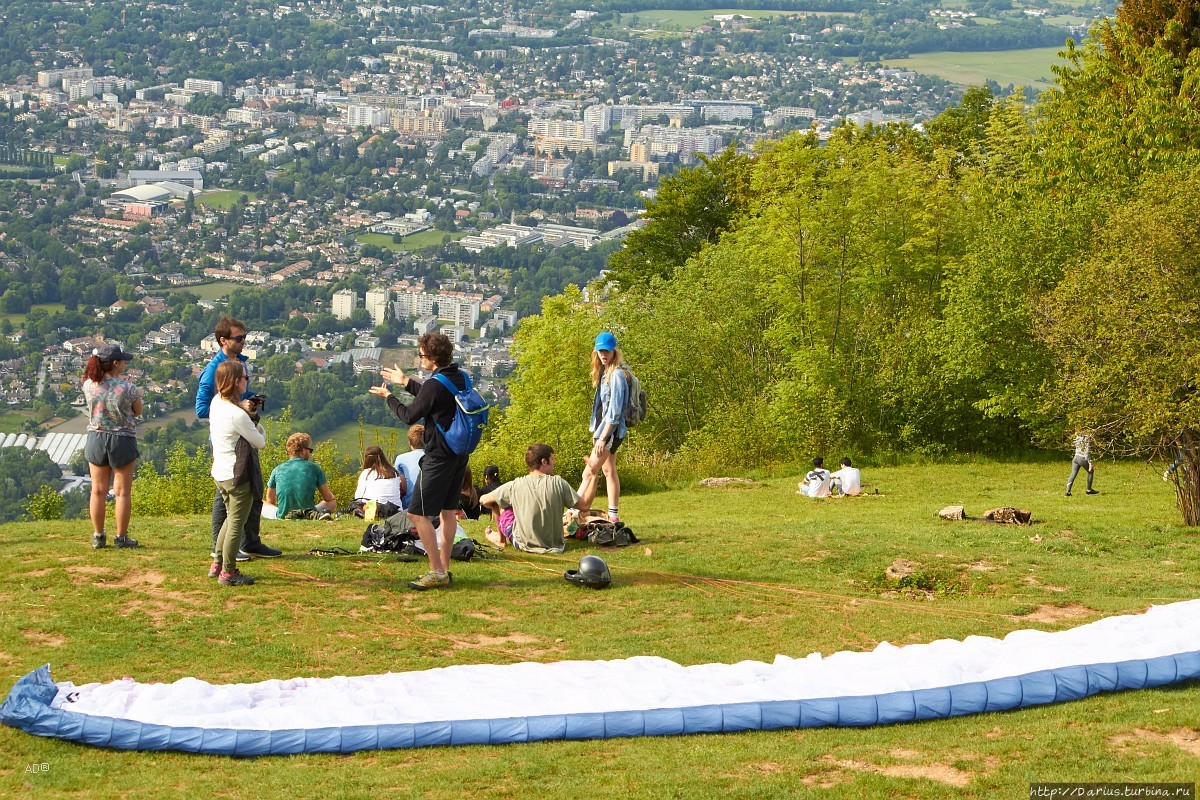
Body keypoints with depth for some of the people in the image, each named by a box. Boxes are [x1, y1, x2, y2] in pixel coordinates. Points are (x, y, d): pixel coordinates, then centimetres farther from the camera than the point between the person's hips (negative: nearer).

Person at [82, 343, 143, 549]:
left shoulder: (89, 385, -10)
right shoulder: (128, 389, -19)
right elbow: (138, 412, -3)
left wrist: (96, 361, 10)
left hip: (96, 440, 3)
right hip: (123, 440, -3)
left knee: (98, 491, 13)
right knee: (122, 492, 5)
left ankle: (98, 536, 17)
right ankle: (121, 538, 9)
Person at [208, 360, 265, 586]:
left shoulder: (216, 403, 3)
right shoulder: (237, 415, -22)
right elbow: (260, 443, -13)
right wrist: (254, 421, 3)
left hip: (220, 473, 9)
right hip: (238, 475, -9)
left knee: (231, 518, 24)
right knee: (237, 523, 2)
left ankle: (217, 565, 28)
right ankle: (228, 572, 8)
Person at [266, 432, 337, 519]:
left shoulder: (277, 470, 3)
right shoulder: (314, 468, -1)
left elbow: (270, 501, 12)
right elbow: (328, 498, 8)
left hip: (283, 516, 0)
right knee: (333, 502, 27)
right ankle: (314, 514, -8)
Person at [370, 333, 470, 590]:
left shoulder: (435, 385, -20)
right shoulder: (460, 378, 6)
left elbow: (409, 416, -9)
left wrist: (388, 397, 7)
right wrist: (406, 382, 31)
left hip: (439, 457, -9)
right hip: (459, 454, 9)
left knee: (418, 514, -5)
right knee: (448, 511, 16)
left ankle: (436, 572, -7)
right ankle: (444, 570, 21)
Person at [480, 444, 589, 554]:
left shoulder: (514, 486, -12)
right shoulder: (558, 483, -14)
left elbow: (483, 500, -3)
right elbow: (585, 506, -9)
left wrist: (495, 509, 20)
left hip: (523, 545, -1)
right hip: (553, 545, 1)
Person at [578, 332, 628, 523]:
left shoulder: (617, 374, -17)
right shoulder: (604, 372, 12)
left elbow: (615, 410, -21)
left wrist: (603, 437, -23)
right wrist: (599, 434, 16)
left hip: (611, 429, -10)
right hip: (603, 428, 10)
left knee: (589, 473, -11)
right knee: (608, 470, 12)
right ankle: (613, 516, 17)